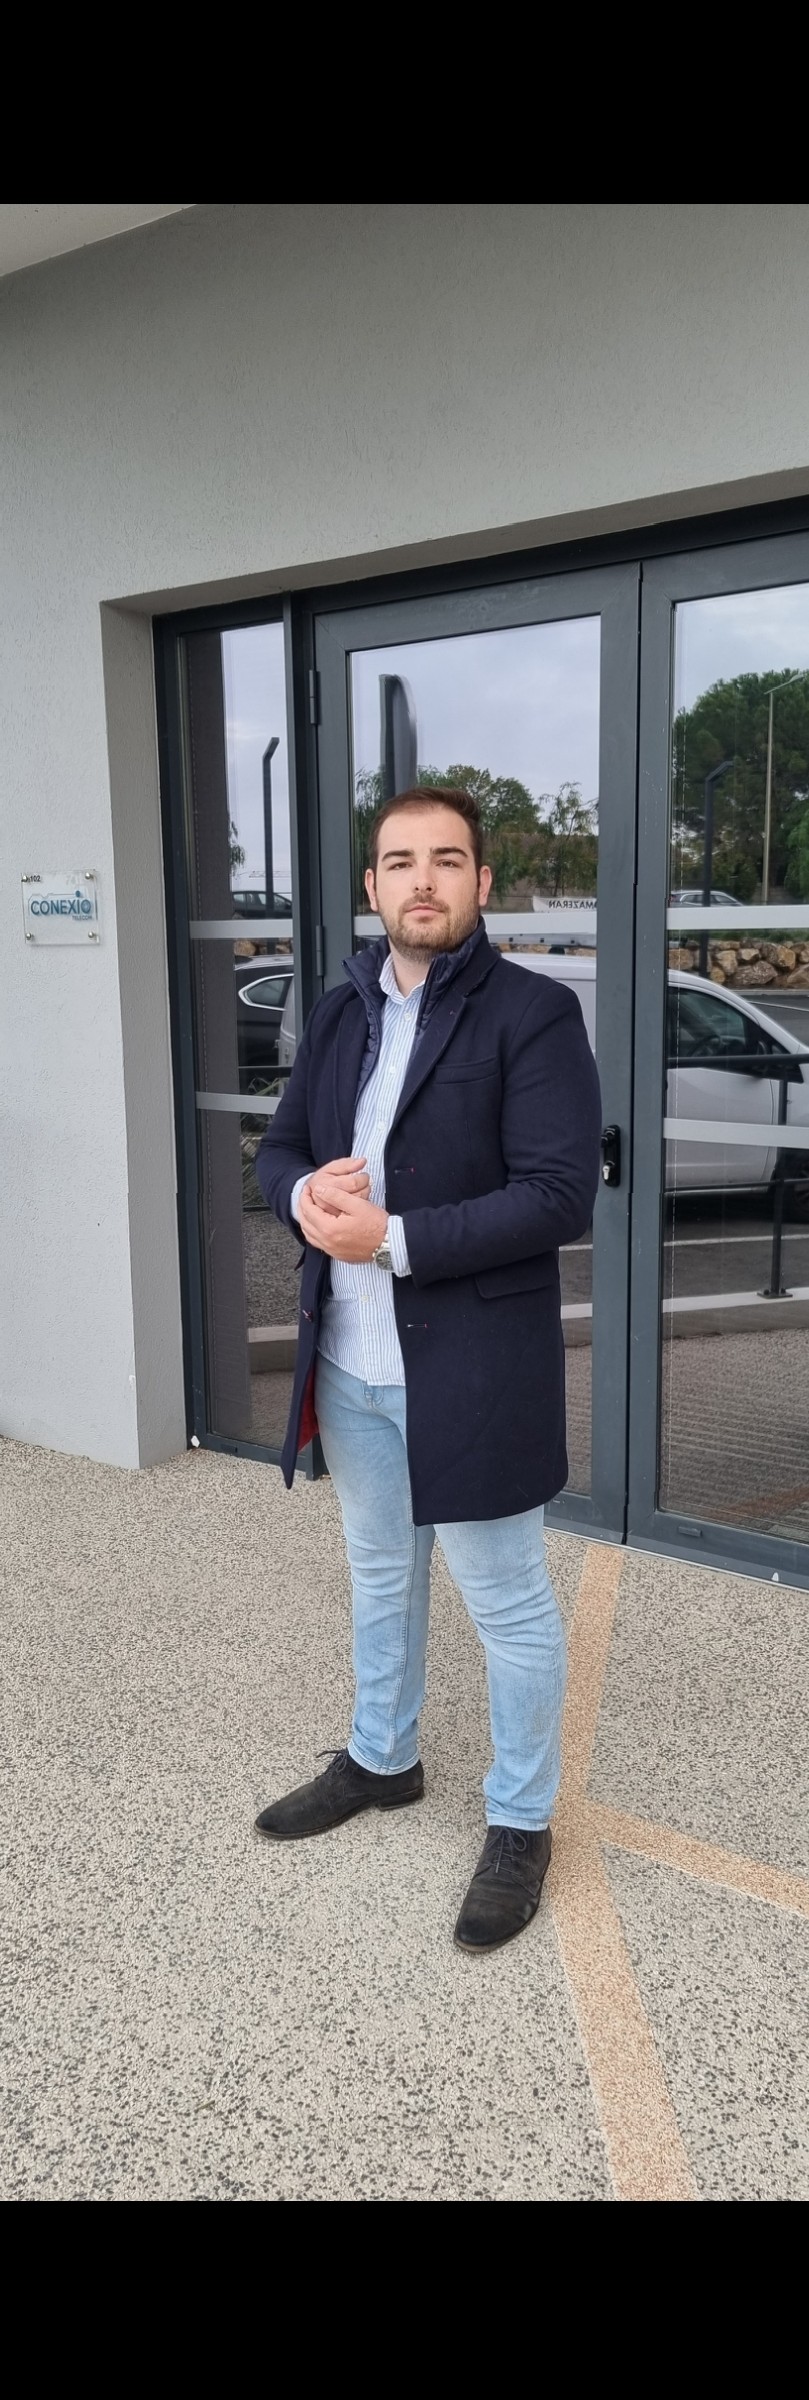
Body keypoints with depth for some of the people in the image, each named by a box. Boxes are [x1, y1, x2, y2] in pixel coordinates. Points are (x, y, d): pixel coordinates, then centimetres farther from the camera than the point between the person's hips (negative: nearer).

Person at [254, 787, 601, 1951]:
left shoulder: (533, 1012, -13)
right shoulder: (341, 1012, 7)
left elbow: (560, 1194, -19)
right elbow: (278, 1145, 12)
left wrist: (396, 1237, -24)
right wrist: (305, 1190, -12)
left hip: (471, 1368, -6)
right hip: (351, 1362, 6)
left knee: (508, 1604, 10)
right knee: (380, 1578, 24)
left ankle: (521, 1821, 30)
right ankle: (381, 1758, 46)